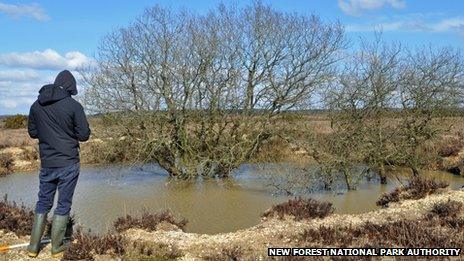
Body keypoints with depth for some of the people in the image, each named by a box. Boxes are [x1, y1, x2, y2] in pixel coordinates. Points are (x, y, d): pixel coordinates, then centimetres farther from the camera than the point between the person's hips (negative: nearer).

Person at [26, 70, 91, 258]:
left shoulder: (36, 105, 4)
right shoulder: (73, 105, -12)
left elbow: (32, 132, 12)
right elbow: (84, 135, -10)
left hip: (46, 164, 4)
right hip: (68, 164, -4)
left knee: (43, 203, 16)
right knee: (63, 205, 7)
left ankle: (33, 246, 19)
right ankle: (57, 247, 14)